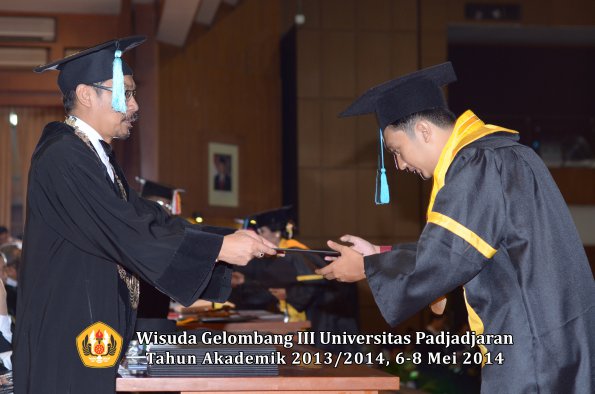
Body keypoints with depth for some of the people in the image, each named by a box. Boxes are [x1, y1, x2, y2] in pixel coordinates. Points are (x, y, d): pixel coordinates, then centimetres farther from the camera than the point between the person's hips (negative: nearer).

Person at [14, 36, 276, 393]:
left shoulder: (97, 158, 14)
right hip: (67, 335, -9)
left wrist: (229, 238, -1)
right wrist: (219, 247, -18)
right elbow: (127, 234, -22)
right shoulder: (64, 157, -17)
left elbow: (148, 218, 10)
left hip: (92, 332, 9)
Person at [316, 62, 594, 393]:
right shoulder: (501, 154, 12)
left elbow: (437, 263, -17)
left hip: (532, 350, -9)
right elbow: (448, 248, 19)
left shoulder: (477, 169, -18)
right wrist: (378, 255, 18)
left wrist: (367, 268, -1)